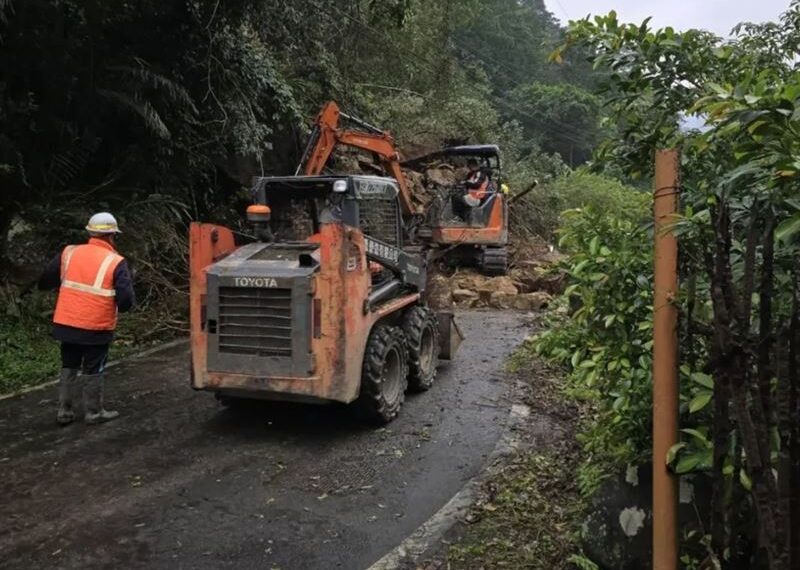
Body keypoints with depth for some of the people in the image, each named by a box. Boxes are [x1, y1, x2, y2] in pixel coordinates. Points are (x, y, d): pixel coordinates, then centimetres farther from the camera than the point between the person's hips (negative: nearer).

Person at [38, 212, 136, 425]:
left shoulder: (69, 253, 1)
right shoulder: (116, 262, -12)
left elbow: (44, 281, 8)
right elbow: (127, 300, -16)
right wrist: (118, 305, 6)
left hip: (66, 324, 4)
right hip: (96, 328, -4)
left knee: (68, 368, 19)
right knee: (92, 371, 9)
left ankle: (65, 412, 24)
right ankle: (94, 413, 20)